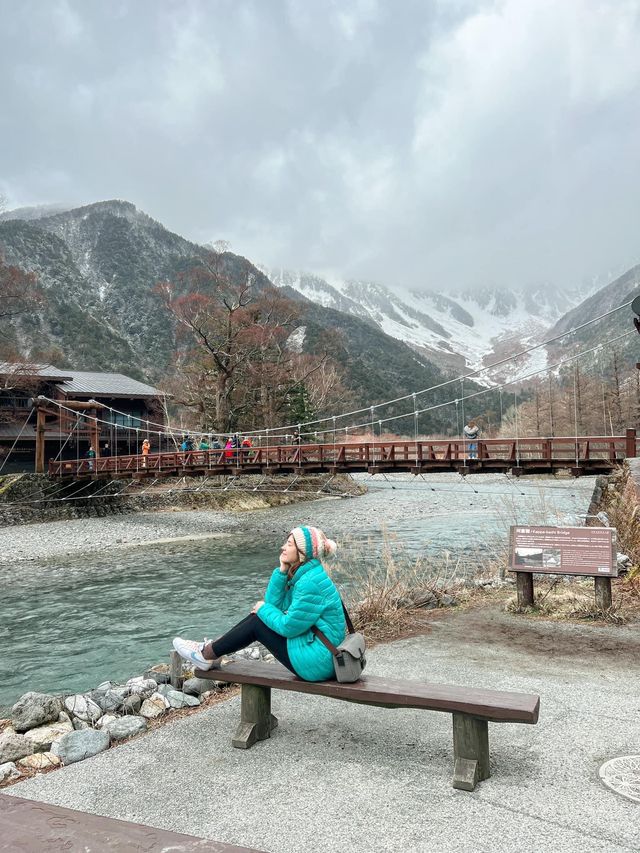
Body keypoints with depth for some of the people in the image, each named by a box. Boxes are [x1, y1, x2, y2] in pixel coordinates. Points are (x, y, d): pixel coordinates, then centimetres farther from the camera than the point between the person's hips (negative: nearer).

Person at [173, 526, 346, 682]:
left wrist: (264, 609, -4)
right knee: (258, 615, 8)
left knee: (257, 622, -4)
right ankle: (212, 647, 18)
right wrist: (282, 570, -7)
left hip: (317, 662, -9)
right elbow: (274, 603, 5)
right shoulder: (305, 574, 7)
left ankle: (207, 655, 11)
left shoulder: (311, 582, -23)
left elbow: (289, 626, -21)